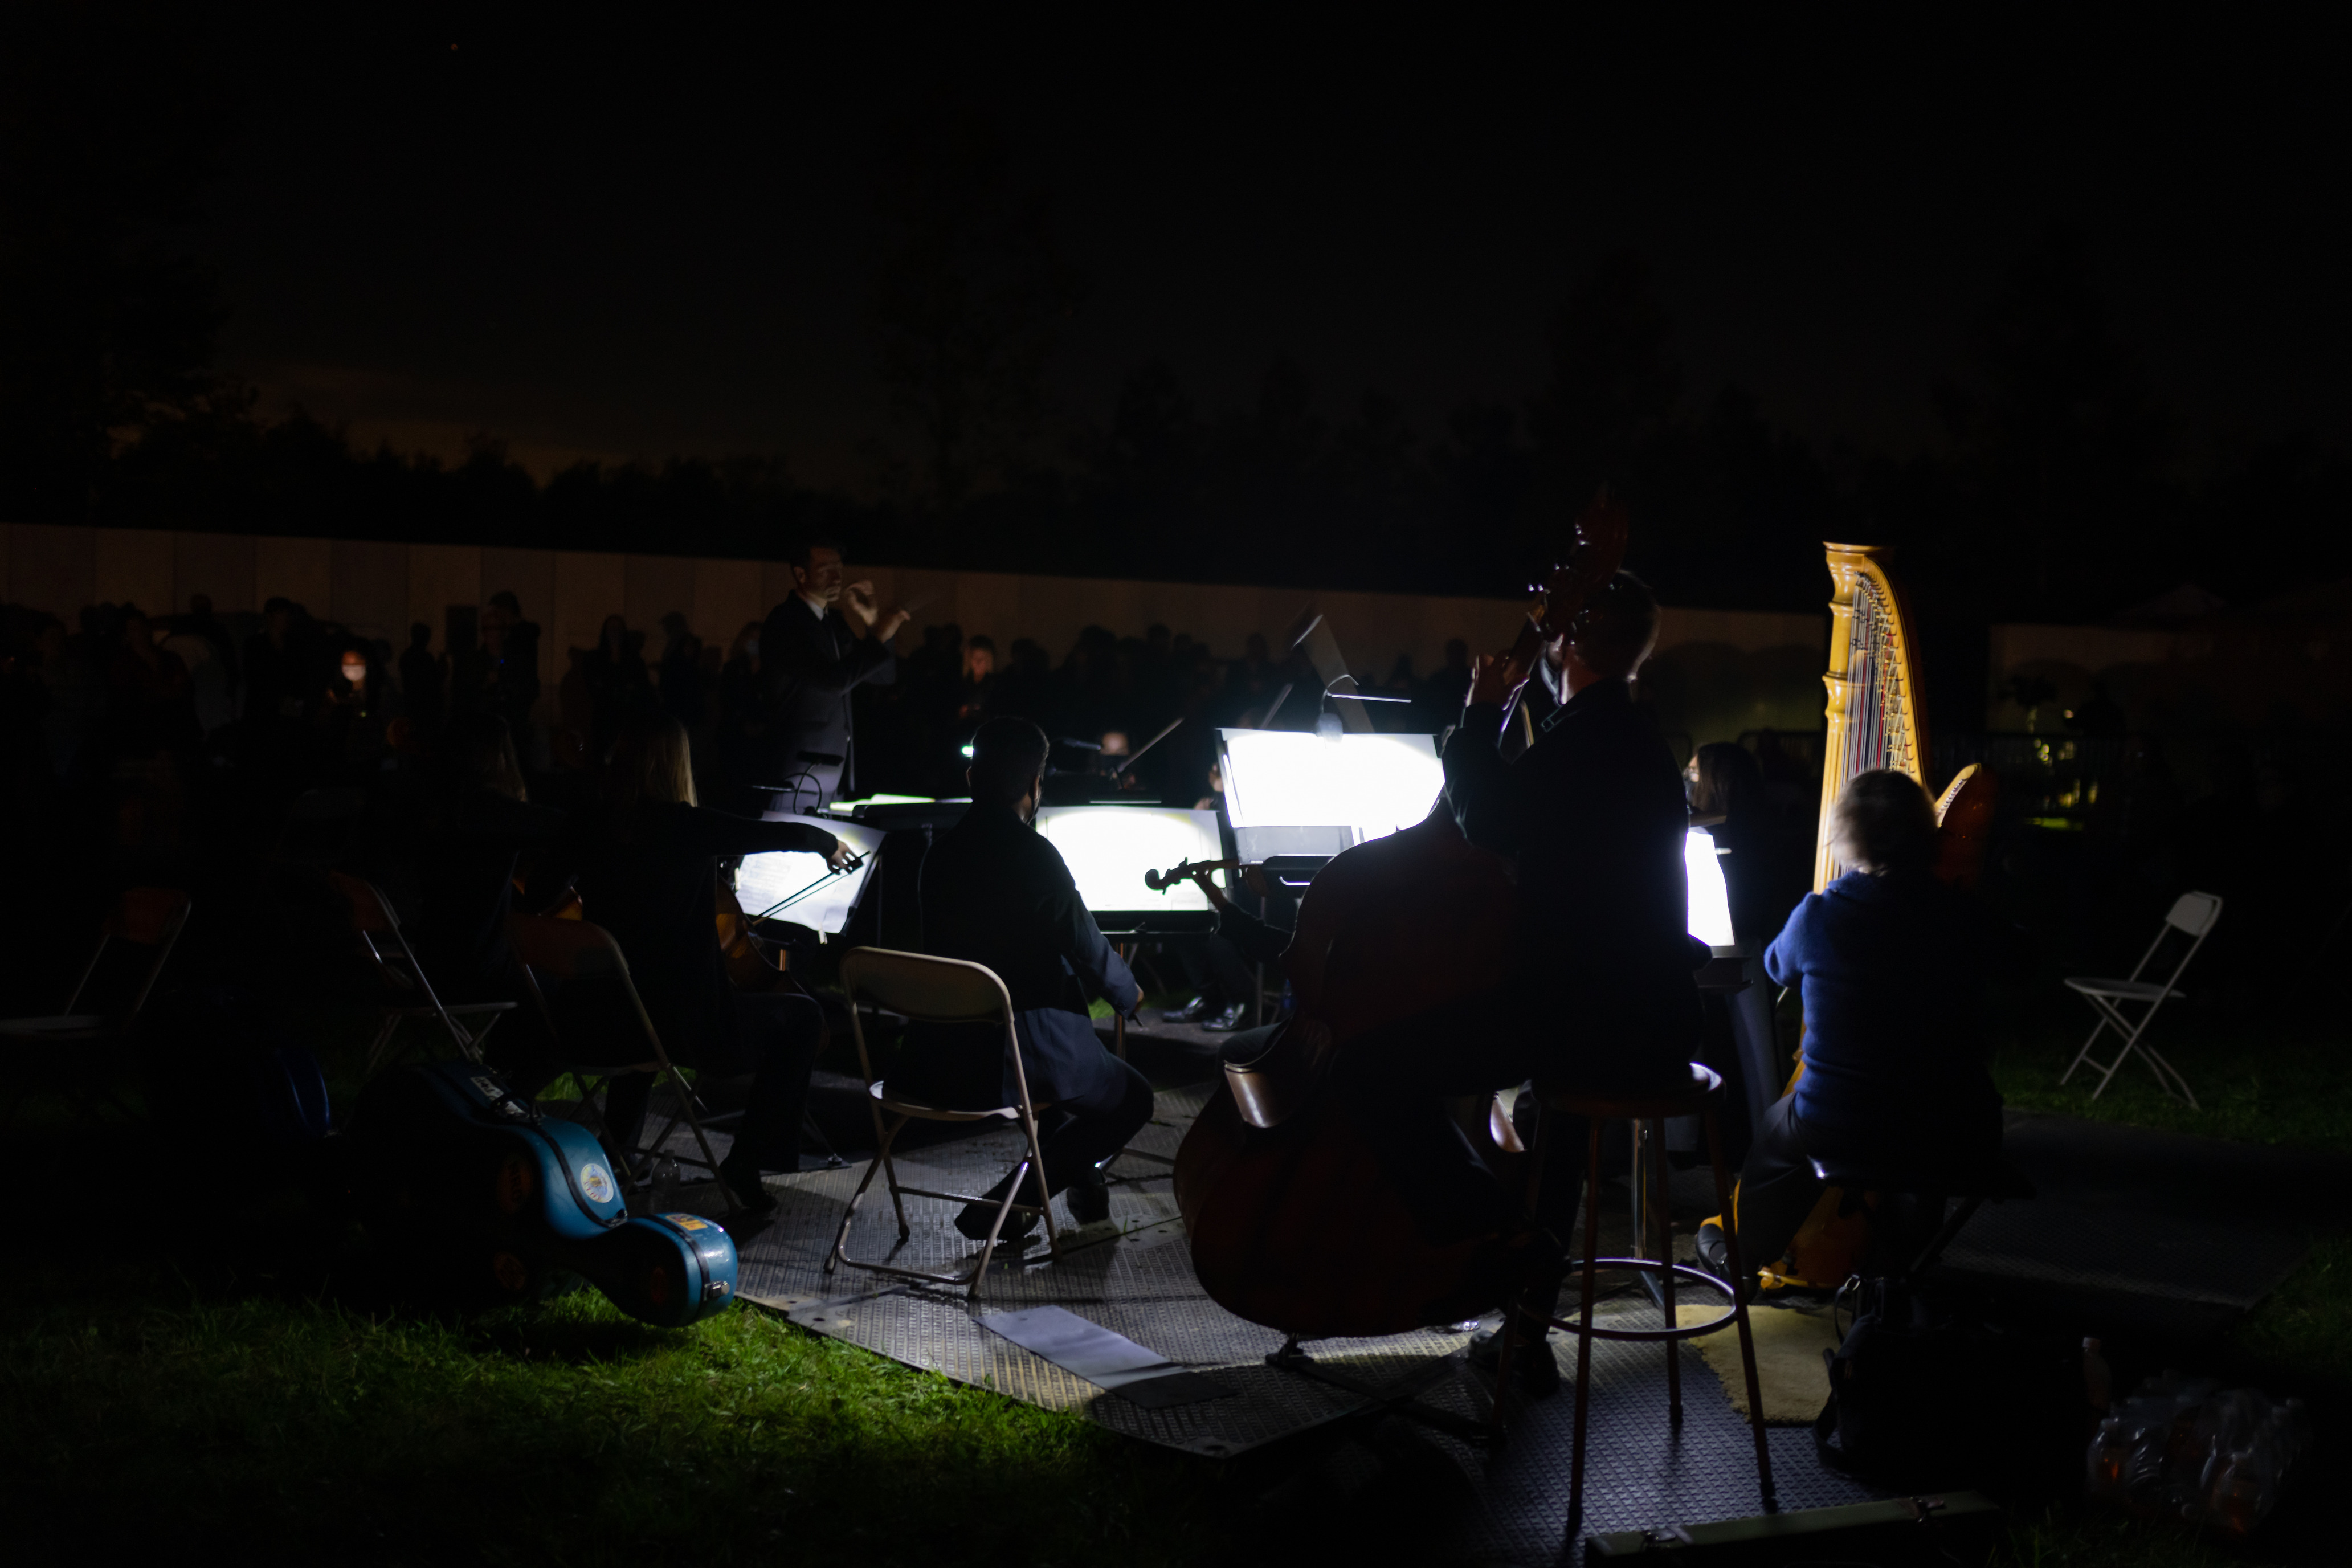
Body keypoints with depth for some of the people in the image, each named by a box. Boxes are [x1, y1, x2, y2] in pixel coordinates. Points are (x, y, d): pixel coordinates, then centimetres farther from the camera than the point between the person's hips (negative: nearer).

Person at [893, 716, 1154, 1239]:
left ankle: (1078, 1184, 37)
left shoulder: (942, 851, 4)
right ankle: (1005, 1205, 3)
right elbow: (1089, 951, -11)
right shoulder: (1035, 855, -17)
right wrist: (1128, 993, 13)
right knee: (1132, 1098, 14)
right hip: (1018, 1054, -8)